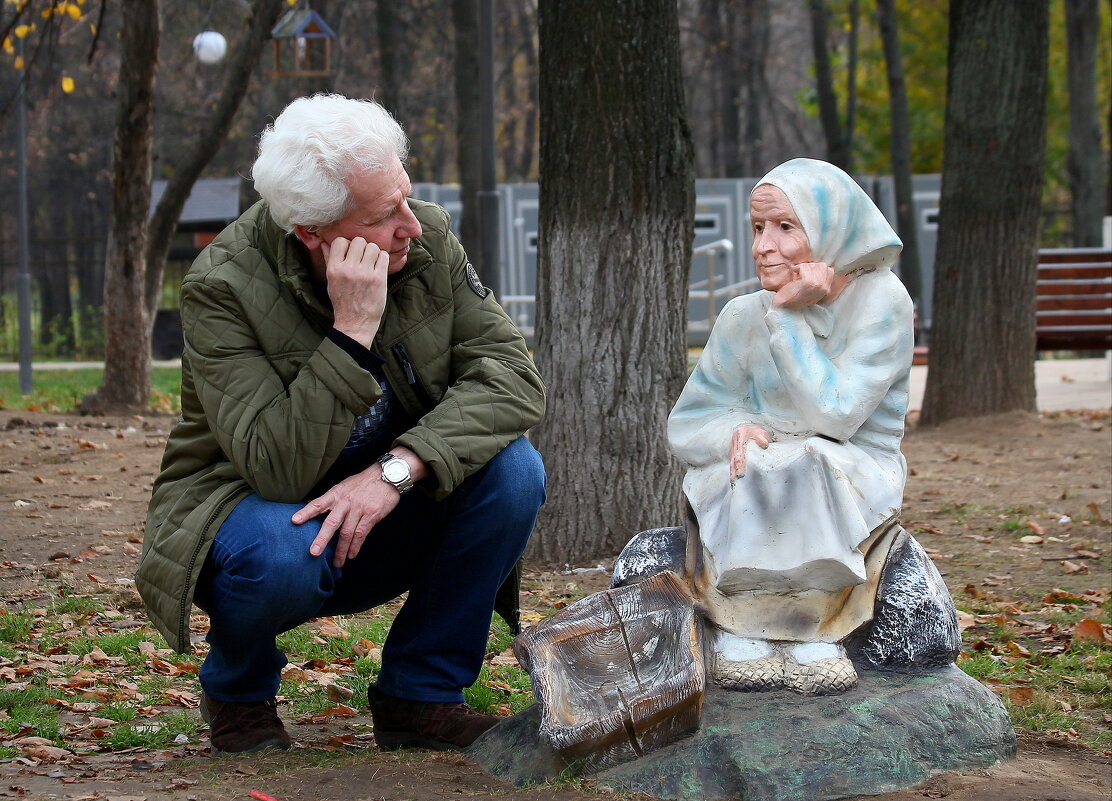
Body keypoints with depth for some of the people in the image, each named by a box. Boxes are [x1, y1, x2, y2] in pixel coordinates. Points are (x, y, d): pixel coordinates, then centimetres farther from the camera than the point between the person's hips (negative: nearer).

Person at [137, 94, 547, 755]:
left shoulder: (429, 241, -10)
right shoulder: (222, 289, -23)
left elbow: (512, 375, -19)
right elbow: (277, 469, -31)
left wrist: (396, 468, -33)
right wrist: (353, 333, -36)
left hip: (386, 515, 4)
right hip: (249, 508, -4)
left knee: (513, 469, -22)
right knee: (280, 553, -38)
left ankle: (422, 694, -5)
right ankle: (239, 694, -2)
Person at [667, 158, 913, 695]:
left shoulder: (881, 300, -10)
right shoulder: (744, 317, 0)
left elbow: (834, 415, -20)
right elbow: (685, 427, 3)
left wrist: (789, 316, -19)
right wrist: (734, 430, -20)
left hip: (856, 481, -2)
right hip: (754, 493, 2)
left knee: (815, 465, -35)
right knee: (755, 467, -32)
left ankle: (813, 634, -24)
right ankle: (740, 630, -22)